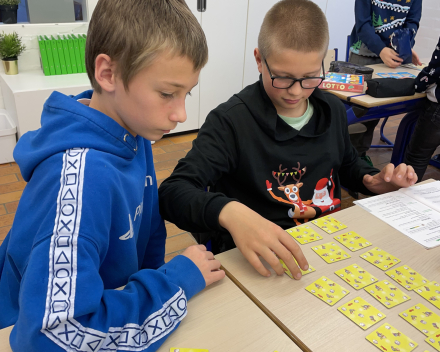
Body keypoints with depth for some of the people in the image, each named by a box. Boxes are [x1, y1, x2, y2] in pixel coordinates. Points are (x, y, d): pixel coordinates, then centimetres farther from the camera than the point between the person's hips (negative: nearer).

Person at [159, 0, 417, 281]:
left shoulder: (333, 111, 5)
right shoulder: (231, 121, -15)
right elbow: (173, 192, -25)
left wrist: (373, 181, 2)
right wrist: (229, 212, -44)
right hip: (258, 259, -4)